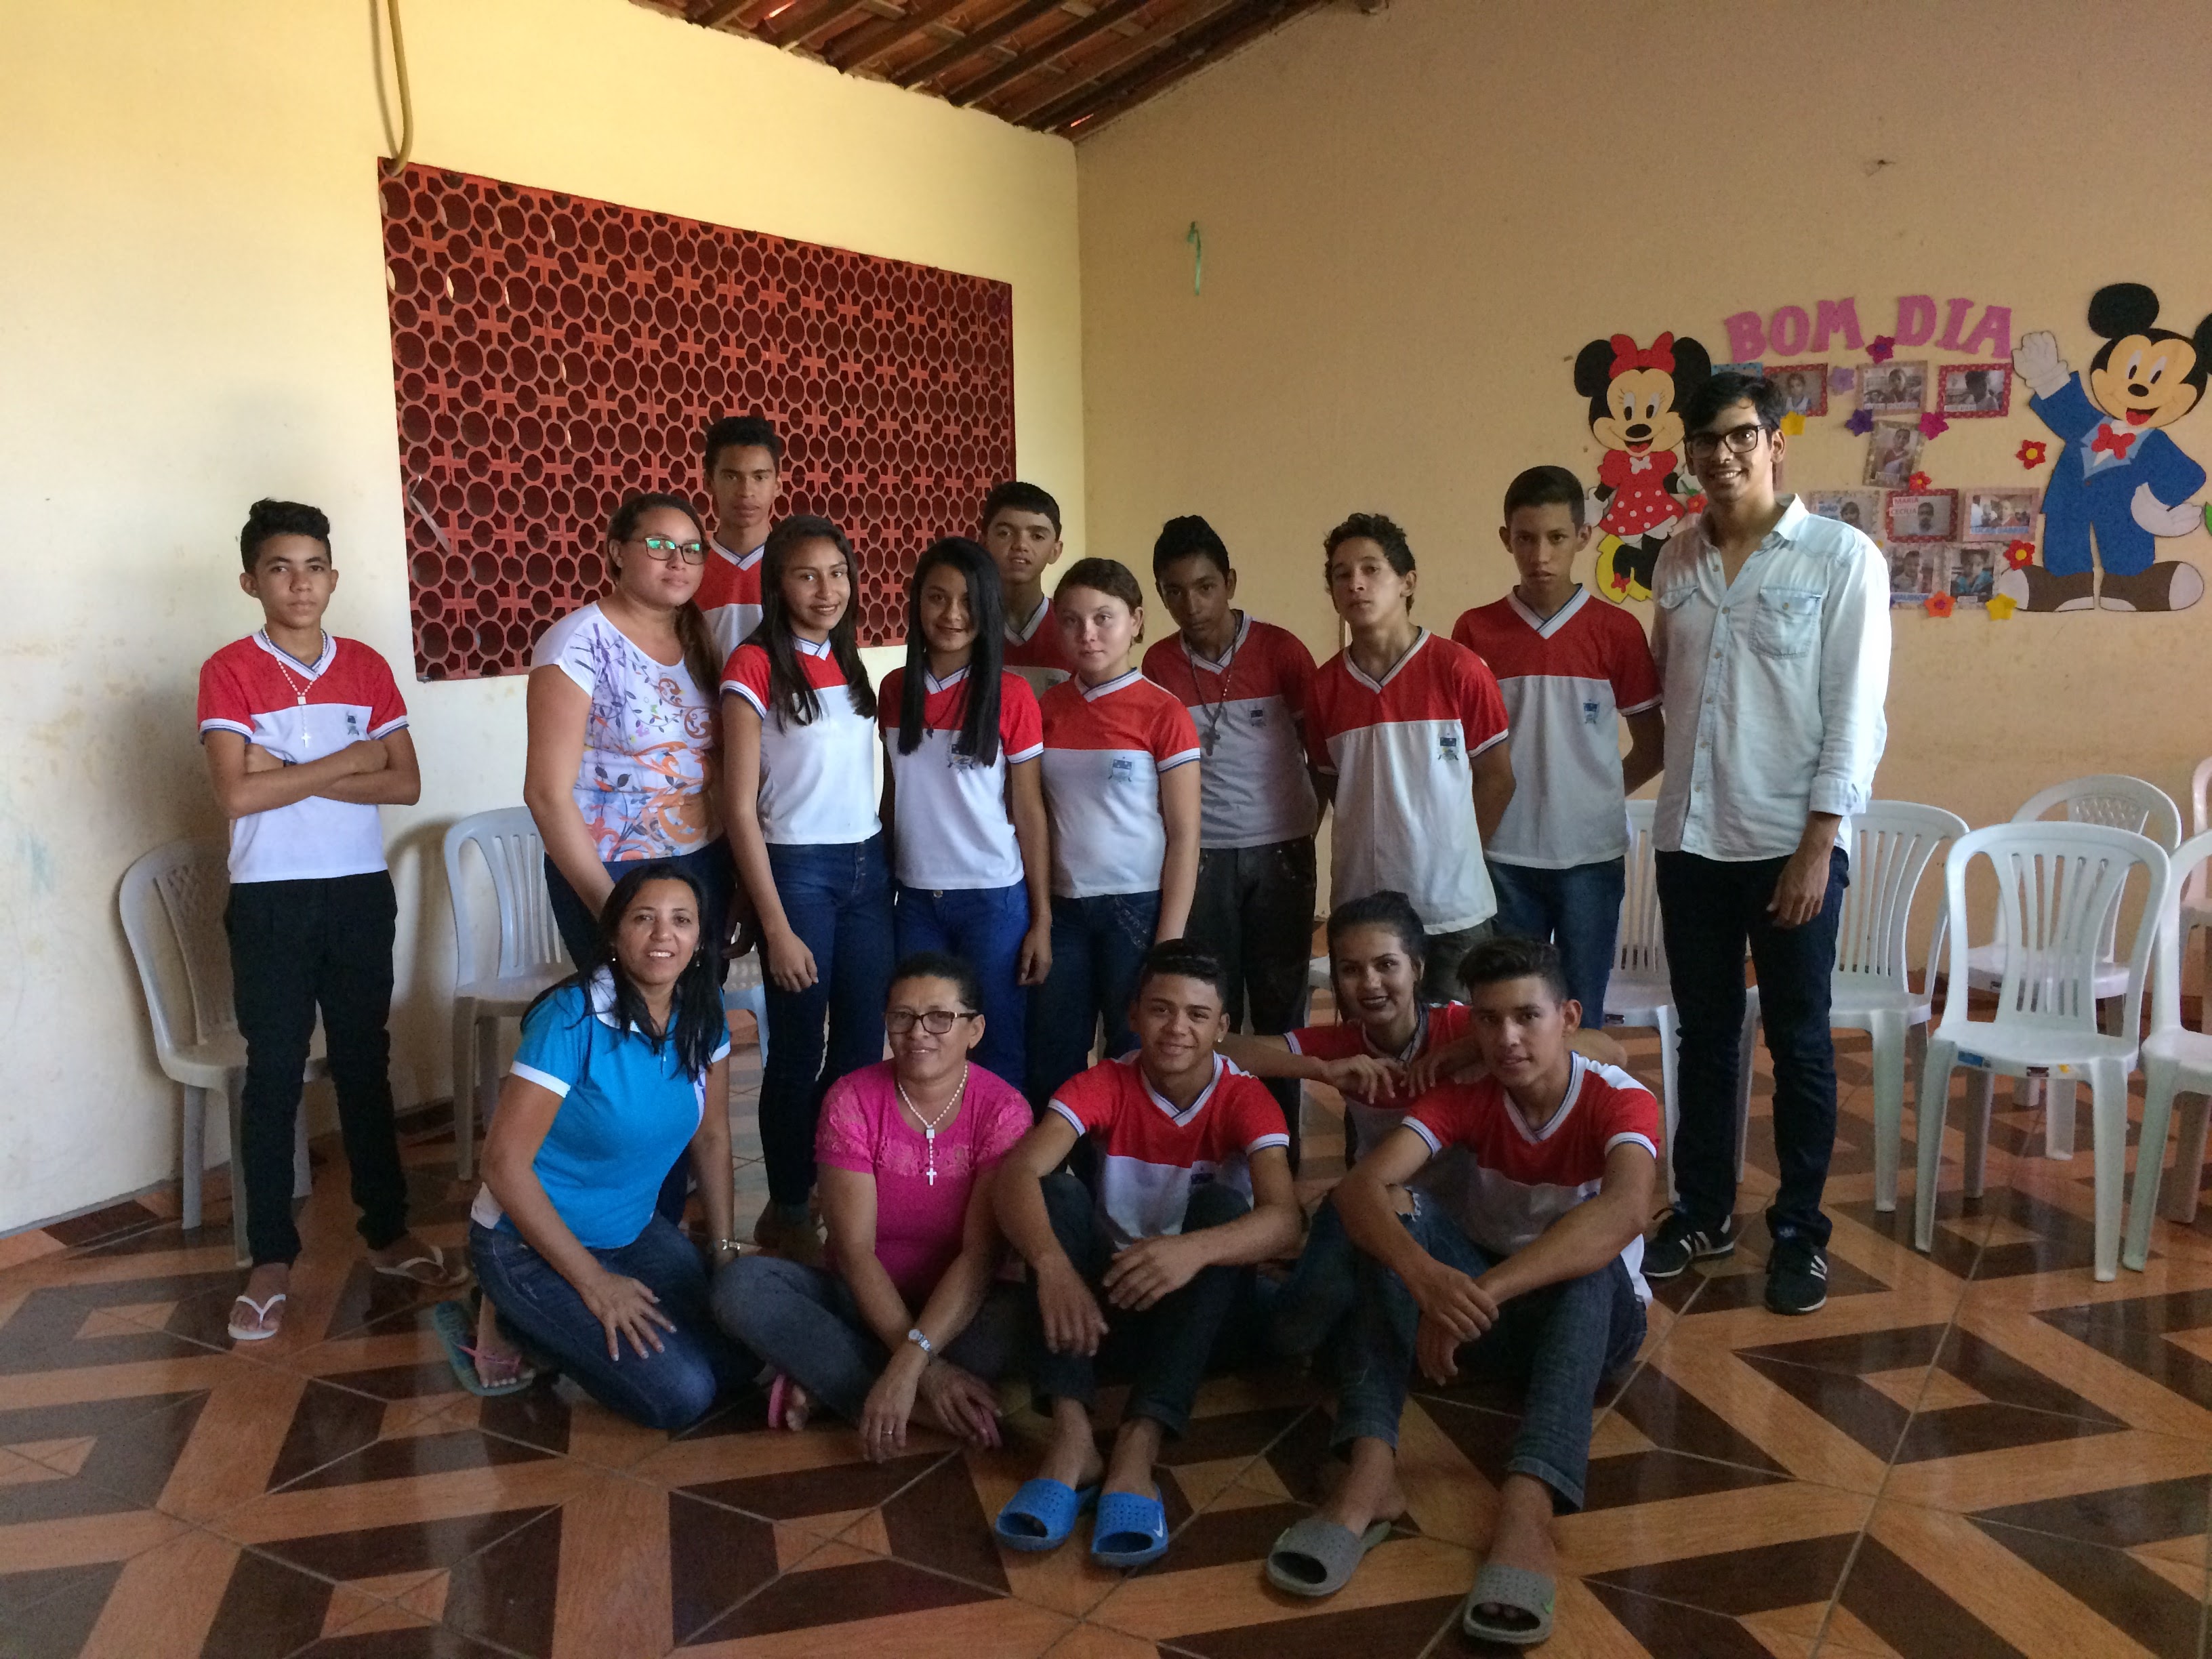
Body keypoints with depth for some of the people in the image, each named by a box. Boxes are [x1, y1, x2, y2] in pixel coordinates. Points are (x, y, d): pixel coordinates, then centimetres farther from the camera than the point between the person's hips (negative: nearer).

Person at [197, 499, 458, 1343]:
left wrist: (289, 775, -12)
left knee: (365, 1063, 12)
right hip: (270, 899, -3)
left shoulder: (366, 666, 5)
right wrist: (346, 761, -11)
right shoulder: (229, 671, -5)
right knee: (275, 1075, 3)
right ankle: (271, 1259, 14)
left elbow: (405, 784, -3)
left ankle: (387, 1231, 24)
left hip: (361, 892, 3)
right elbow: (237, 794, -16)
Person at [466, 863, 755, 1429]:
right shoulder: (573, 1018, -25)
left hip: (634, 1230, 7)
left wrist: (725, 1247, 3)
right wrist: (595, 1283, -21)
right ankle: (518, 1319, 5)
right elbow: (504, 1162, -24)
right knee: (679, 1395, -17)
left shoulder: (702, 1012, -7)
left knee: (739, 1363, -5)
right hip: (531, 1242, -6)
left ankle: (562, 1324, 15)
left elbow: (712, 1135, 5)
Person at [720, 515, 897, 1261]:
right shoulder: (755, 667, -10)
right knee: (800, 1052, 3)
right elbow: (739, 806, -12)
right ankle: (786, 1214, 20)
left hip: (868, 864, 6)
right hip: (798, 869, -6)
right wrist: (776, 926, -15)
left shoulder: (848, 663, 10)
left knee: (863, 1045, 10)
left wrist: (888, 868, 8)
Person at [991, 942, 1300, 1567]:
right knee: (1056, 1190, -25)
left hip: (1201, 1299, -1)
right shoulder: (1105, 1085, -11)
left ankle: (1138, 1448, -41)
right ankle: (1071, 1437, -36)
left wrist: (1193, 1249, -50)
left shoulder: (1246, 1098, -13)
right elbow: (1018, 1172, -27)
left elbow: (1283, 1218, -30)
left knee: (1221, 1205, -30)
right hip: (1109, 1292, 1)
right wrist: (1052, 1262, -47)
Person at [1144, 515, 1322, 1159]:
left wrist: (1312, 822, 2)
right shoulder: (1159, 664, 0)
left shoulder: (1279, 649, -5)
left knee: (1279, 1006, 5)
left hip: (1280, 852, -1)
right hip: (1202, 857, 1)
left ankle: (1280, 1150, 17)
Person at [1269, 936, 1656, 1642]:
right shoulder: (1466, 1098, -11)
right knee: (1401, 1208, -26)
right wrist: (1429, 1280, -49)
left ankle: (1526, 1510, -53)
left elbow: (1623, 1213, -41)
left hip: (1593, 1318, -2)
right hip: (1489, 1311, 2)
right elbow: (1361, 1186, -28)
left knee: (1591, 1260, -36)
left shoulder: (1620, 1101, -19)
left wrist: (1480, 1291, -50)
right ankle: (1371, 1472, -40)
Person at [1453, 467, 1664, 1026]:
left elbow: (1652, 747, 8)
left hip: (1591, 853, 0)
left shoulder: (1617, 630, -1)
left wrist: (1598, 795, 5)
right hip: (1505, 855, 1)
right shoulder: (1476, 631, 1)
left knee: (1581, 1017, 8)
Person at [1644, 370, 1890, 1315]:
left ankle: (1800, 1232, 20)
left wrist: (1817, 844, -13)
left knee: (1798, 1045, 6)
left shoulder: (1842, 557, -5)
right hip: (1690, 839, 4)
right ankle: (1702, 1211, 27)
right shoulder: (1677, 560, 7)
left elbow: (1855, 713, -8)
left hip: (1791, 841, -4)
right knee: (1704, 1036, 13)